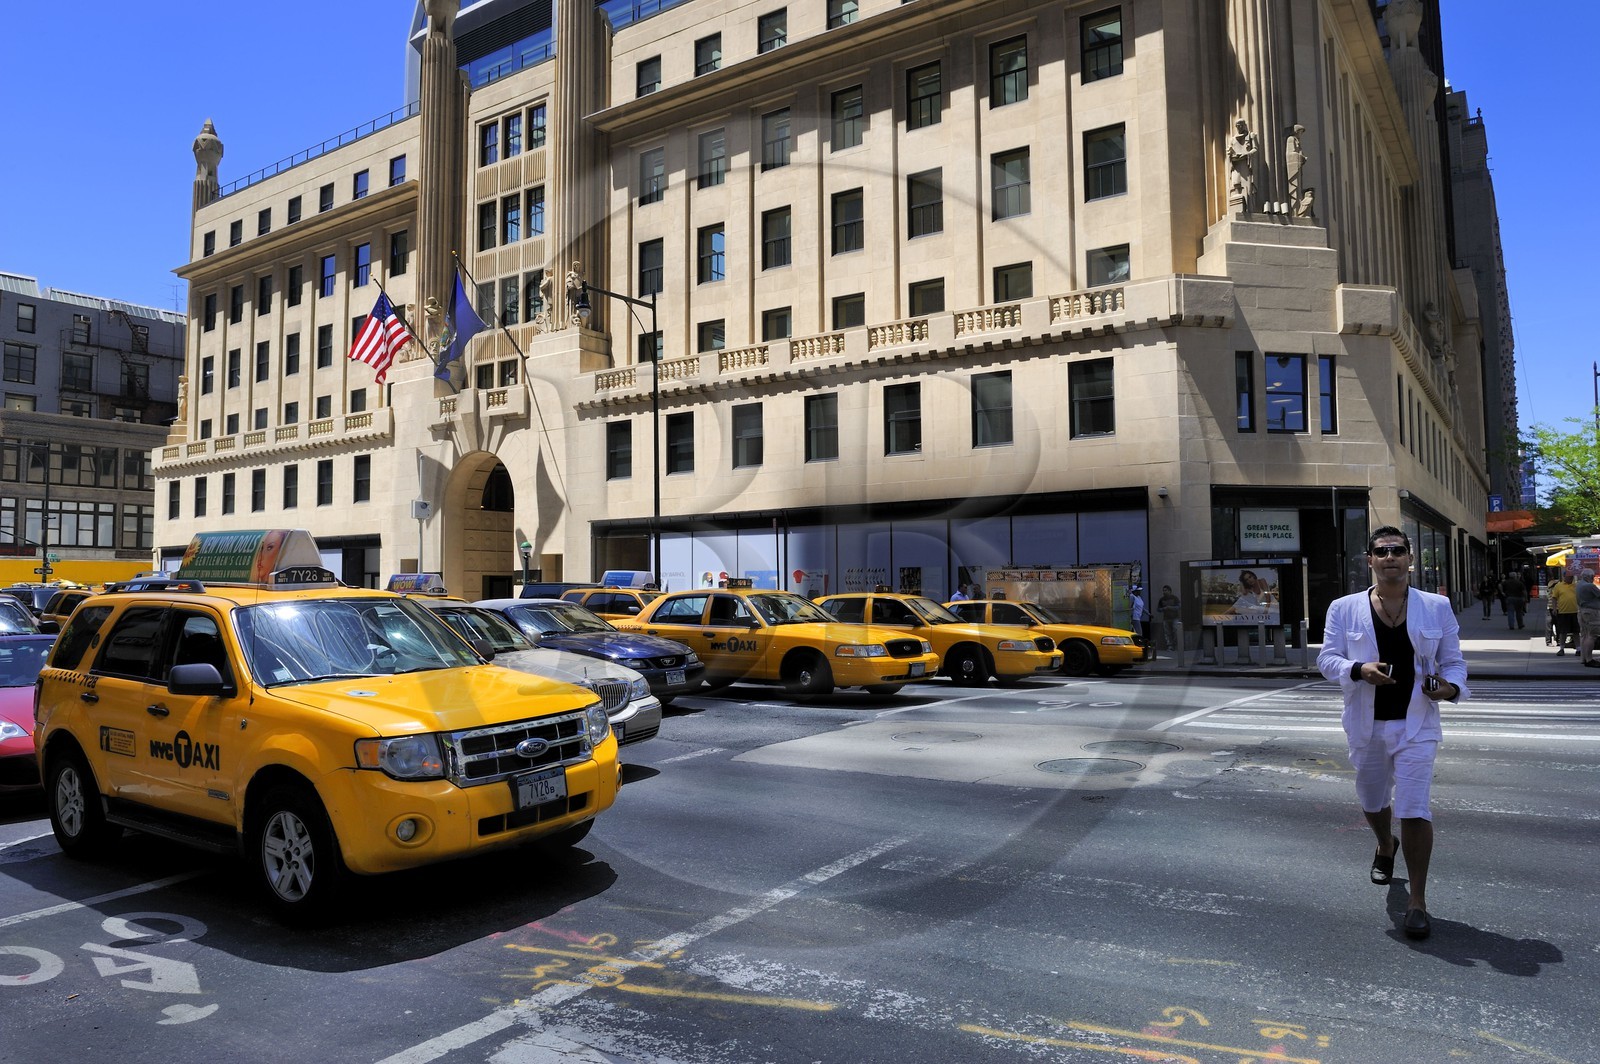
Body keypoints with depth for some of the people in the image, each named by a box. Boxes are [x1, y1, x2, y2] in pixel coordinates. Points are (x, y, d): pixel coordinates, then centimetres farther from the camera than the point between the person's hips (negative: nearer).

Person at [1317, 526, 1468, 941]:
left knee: (1414, 809, -10)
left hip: (1416, 724, -2)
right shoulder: (1344, 609, -1)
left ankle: (1417, 901, 2)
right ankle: (1386, 846, 53)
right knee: (1372, 802, 20)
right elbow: (1326, 658, -1)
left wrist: (1451, 687, -15)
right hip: (1367, 725, 2)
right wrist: (1358, 670, -21)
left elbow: (1453, 661, 6)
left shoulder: (1437, 607, 1)